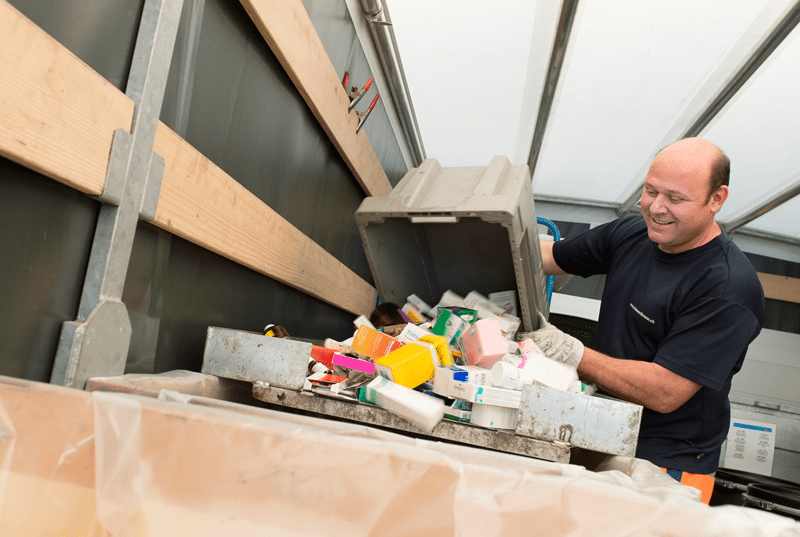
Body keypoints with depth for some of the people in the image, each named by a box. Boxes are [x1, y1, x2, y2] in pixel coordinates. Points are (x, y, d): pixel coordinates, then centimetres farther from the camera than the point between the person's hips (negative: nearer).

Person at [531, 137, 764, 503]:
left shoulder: (729, 288, -21)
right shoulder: (630, 233, 1)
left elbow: (664, 393, -24)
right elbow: (549, 255, 11)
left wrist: (568, 352, -26)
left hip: (666, 465, -5)